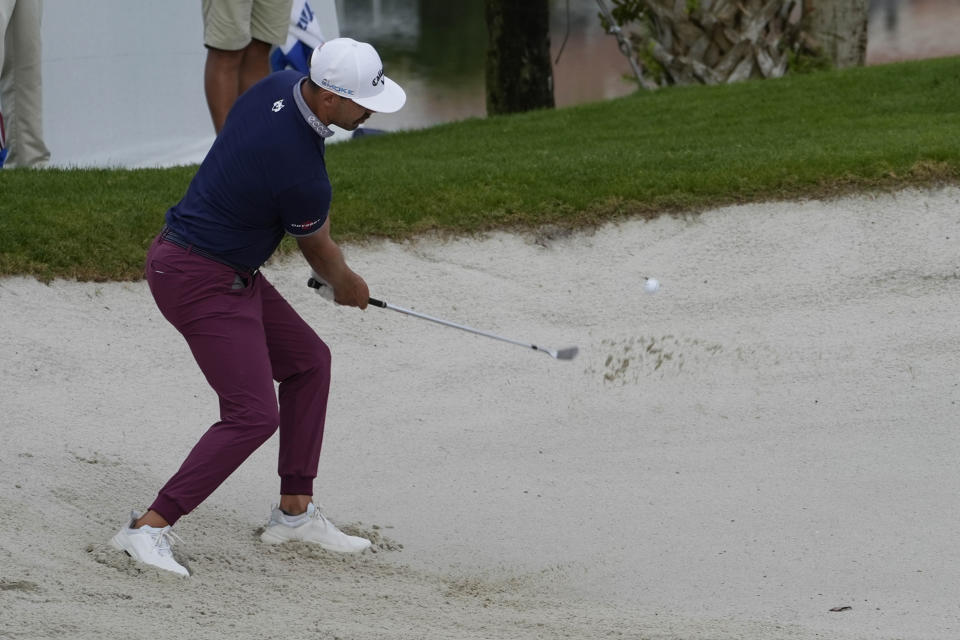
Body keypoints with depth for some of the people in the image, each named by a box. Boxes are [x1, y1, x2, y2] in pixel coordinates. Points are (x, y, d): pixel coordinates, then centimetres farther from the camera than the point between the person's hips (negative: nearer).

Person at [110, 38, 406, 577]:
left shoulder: (281, 86, -3)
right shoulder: (301, 173, -27)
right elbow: (319, 251, -5)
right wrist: (349, 286, 18)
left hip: (234, 274, 10)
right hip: (201, 282, -10)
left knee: (308, 361, 17)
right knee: (254, 415, -16)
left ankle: (295, 512, 23)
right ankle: (149, 528, -15)